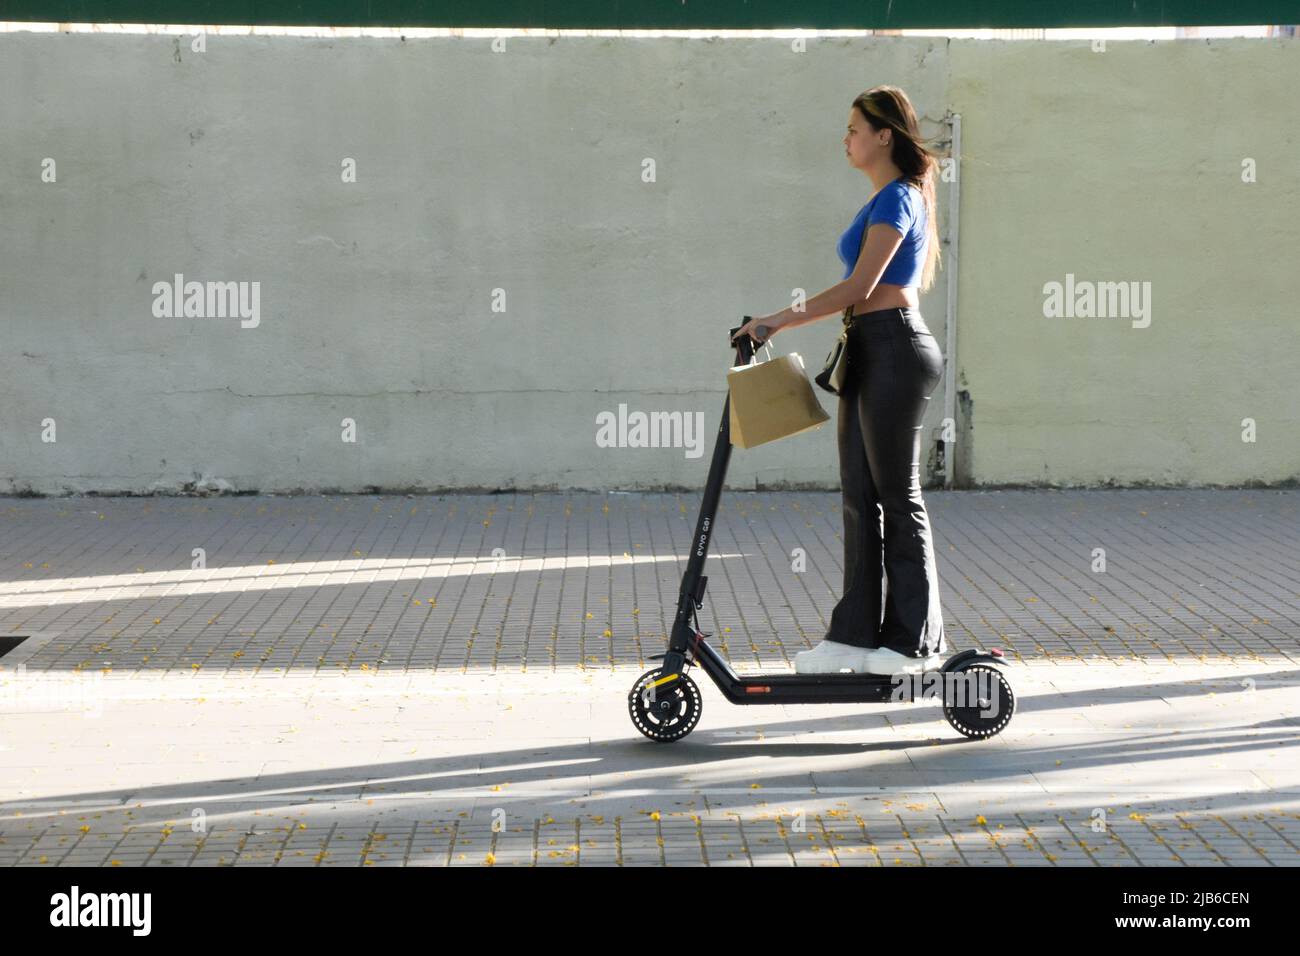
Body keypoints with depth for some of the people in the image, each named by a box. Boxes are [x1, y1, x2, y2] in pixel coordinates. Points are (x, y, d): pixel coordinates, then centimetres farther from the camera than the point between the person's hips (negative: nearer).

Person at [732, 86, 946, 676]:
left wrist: (780, 321, -18)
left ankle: (915, 640, 6)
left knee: (898, 497, -3)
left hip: (893, 350, -10)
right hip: (870, 351, 10)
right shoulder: (887, 199, 17)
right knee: (860, 495, 8)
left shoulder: (897, 198, -13)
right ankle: (857, 635, 12)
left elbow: (860, 286, -19)